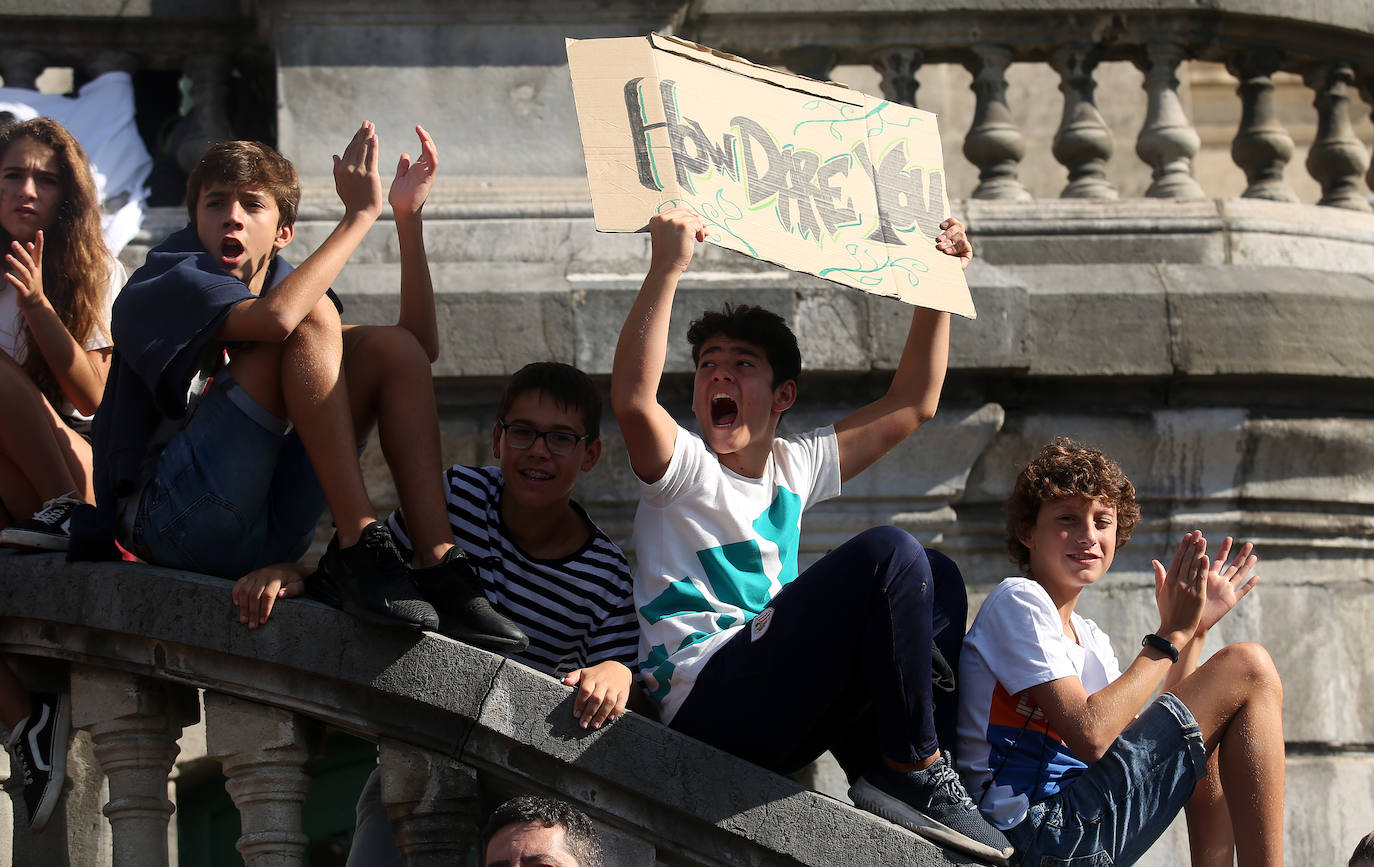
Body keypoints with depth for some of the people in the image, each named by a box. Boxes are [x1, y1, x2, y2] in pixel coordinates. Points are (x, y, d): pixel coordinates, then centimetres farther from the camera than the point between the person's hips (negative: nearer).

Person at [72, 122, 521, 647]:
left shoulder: (280, 283, 18)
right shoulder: (166, 285, -4)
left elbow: (421, 346, 9)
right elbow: (276, 317, -26)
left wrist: (408, 219, 1)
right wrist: (360, 215, -16)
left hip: (270, 533, 7)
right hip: (167, 519, -7)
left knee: (391, 348, -1)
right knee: (313, 319, -18)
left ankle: (437, 563, -16)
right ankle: (358, 548, -28)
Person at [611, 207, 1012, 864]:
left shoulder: (795, 467, 21)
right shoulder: (685, 469, 0)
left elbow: (912, 403, 28)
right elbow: (632, 397, -24)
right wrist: (667, 267, -27)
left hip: (779, 723, 8)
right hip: (708, 705, -8)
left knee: (938, 581, 11)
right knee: (889, 554, -20)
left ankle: (881, 772, -6)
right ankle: (914, 772, -12)